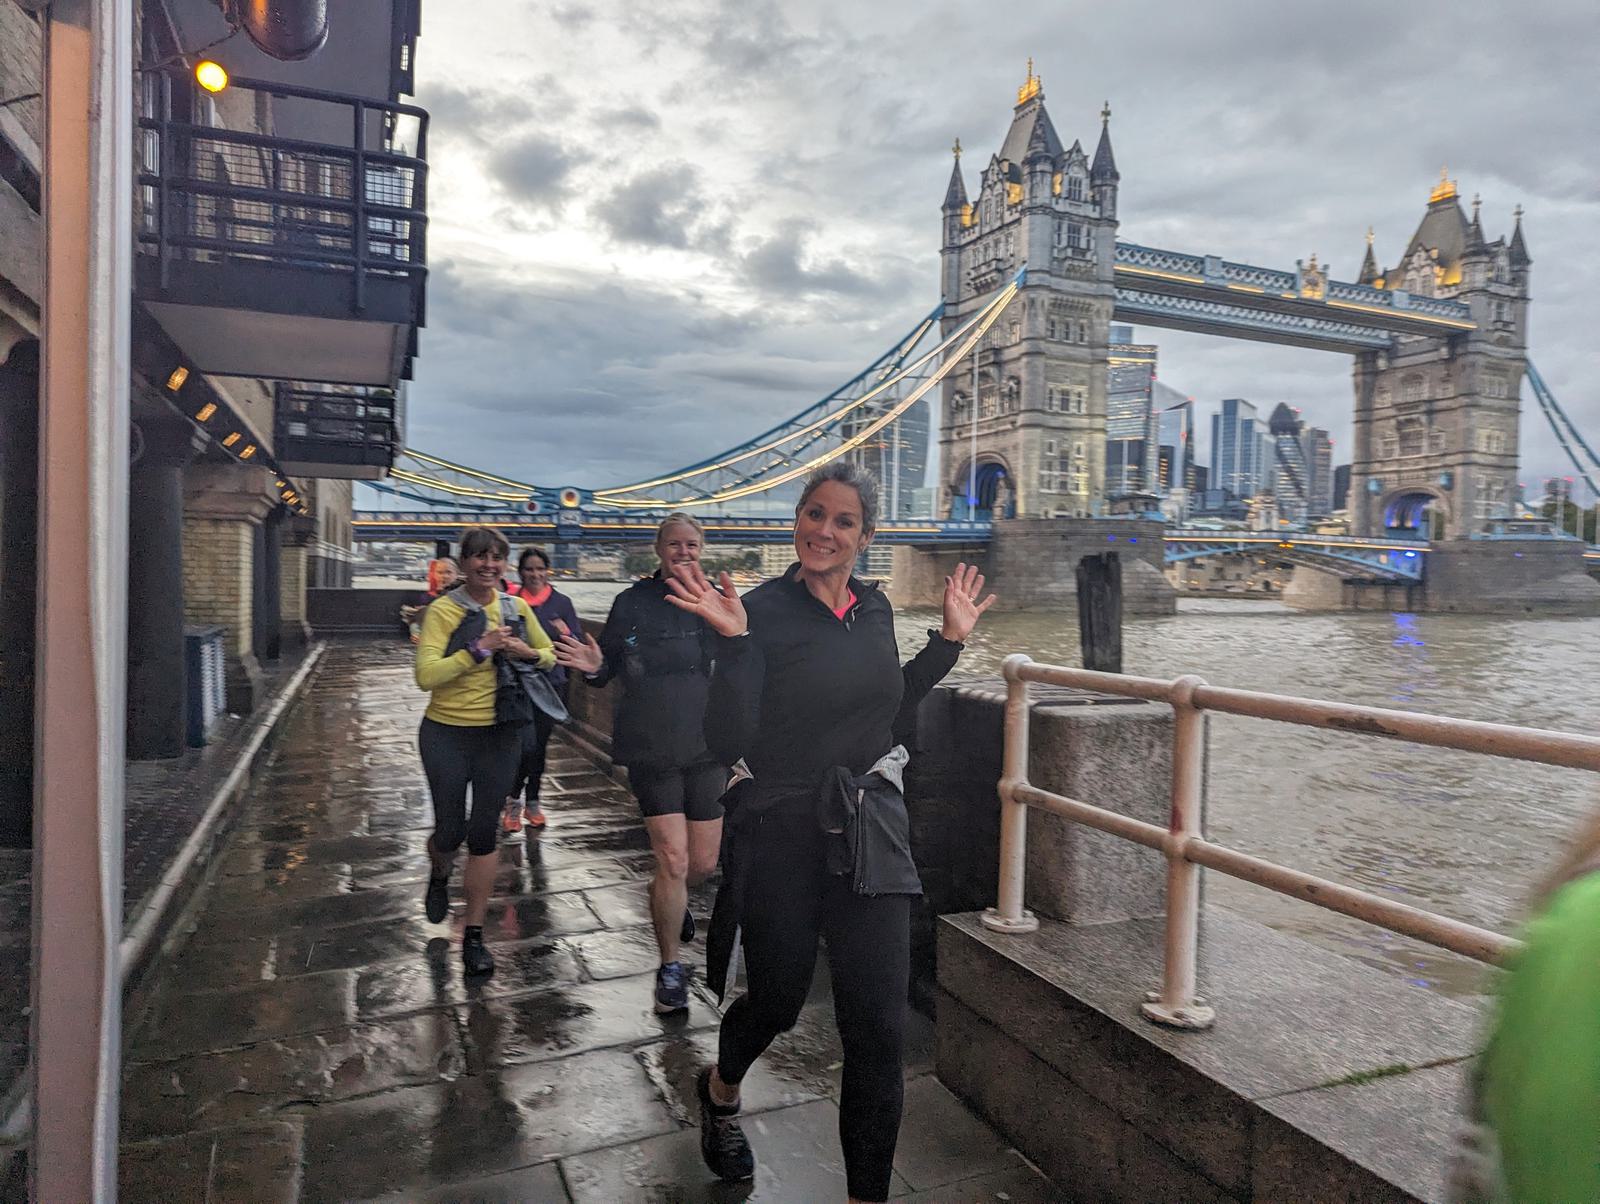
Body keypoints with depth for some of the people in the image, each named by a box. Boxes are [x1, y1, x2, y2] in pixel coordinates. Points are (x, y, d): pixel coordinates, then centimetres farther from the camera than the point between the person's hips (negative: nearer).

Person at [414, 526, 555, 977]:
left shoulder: (516, 608, 1)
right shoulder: (443, 610, -11)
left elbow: (550, 656, 12)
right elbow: (426, 675, -20)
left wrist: (527, 652, -9)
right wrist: (479, 648, -25)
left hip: (500, 735, 2)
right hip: (447, 735, -2)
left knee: (483, 833, 5)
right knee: (450, 831, 8)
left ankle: (474, 935, 18)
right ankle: (439, 876, 46)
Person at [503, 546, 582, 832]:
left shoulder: (562, 602, 2)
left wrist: (566, 634, -19)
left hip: (551, 682, 2)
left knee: (540, 744, 12)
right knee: (527, 744, -13)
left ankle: (532, 802, 29)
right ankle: (514, 801, 9)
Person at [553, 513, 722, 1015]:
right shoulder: (633, 602, -2)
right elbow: (608, 669, 3)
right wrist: (594, 667, -18)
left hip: (706, 748, 3)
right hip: (652, 750, -3)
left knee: (703, 864, 10)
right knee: (674, 861, -6)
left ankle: (664, 898, 47)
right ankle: (670, 968, 16)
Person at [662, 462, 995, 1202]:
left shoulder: (875, 610, 5)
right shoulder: (761, 611, -12)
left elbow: (892, 720, 12)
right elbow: (728, 742, -18)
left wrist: (948, 640, 8)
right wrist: (731, 640, -29)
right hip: (781, 836, -4)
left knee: (879, 1029, 2)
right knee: (776, 1001, 17)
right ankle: (720, 1088, 53)